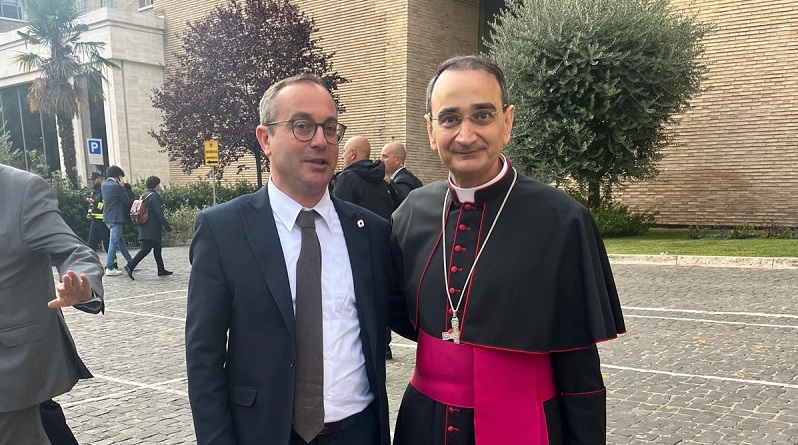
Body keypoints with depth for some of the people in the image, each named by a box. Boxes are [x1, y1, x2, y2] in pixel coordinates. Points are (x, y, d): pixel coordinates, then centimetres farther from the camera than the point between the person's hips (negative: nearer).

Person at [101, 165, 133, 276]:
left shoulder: (104, 184, 9)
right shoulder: (116, 186, -17)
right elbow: (127, 200, -10)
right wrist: (122, 186, -4)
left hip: (107, 217, 9)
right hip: (115, 218, -9)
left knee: (120, 240, 16)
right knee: (114, 241, -5)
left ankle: (130, 262, 25)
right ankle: (109, 268, -3)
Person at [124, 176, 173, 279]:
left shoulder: (144, 195, 14)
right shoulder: (154, 196, -14)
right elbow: (159, 213, -17)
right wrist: (167, 226, -12)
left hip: (144, 227, 10)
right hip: (152, 228, -10)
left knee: (157, 248, 15)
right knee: (146, 248, -8)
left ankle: (161, 270, 20)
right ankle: (130, 266, -13)